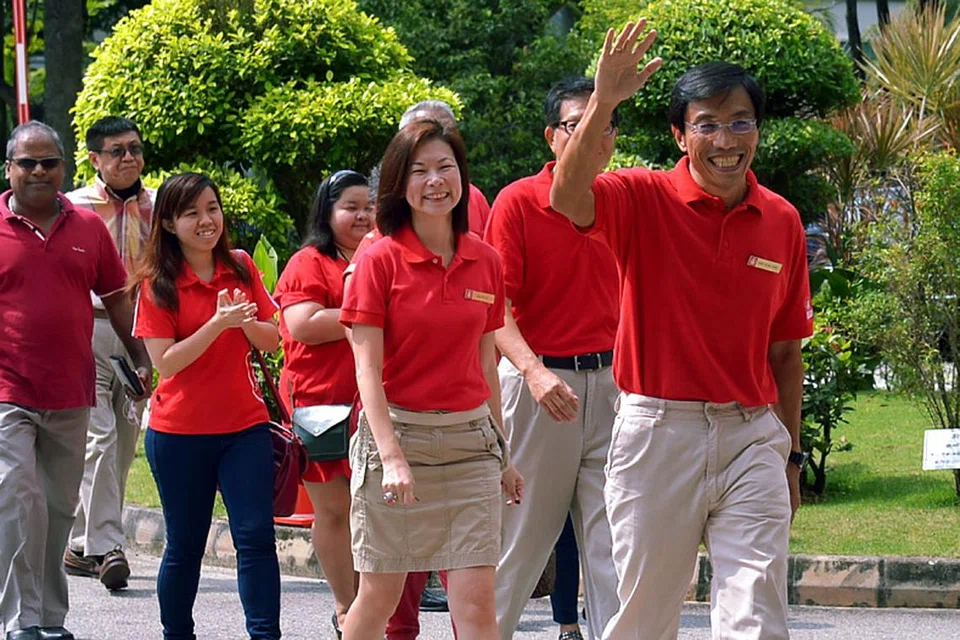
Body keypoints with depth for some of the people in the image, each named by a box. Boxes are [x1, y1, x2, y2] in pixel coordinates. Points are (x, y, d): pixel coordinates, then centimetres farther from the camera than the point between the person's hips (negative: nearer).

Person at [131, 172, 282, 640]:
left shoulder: (242, 269, 4)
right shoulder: (156, 285, -6)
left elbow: (272, 342, 6)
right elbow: (165, 361, -13)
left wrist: (248, 322, -16)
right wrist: (219, 323, -23)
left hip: (244, 427, 2)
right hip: (178, 433, -2)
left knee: (257, 537, -8)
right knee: (185, 545, 8)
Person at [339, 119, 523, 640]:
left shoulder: (485, 262, 6)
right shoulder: (381, 260, -5)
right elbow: (367, 368, -9)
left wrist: (502, 452, 15)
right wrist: (392, 457, -18)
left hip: (469, 439, 3)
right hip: (396, 431, -3)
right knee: (379, 596, 4)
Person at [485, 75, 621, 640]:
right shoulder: (518, 202, -3)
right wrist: (534, 371, -23)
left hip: (612, 383, 3)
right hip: (540, 380, -3)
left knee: (615, 544, -2)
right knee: (522, 535, 4)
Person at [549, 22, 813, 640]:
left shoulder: (782, 222, 8)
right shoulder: (645, 199, -3)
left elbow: (785, 351, 14)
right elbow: (568, 198, -25)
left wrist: (791, 454, 14)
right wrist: (603, 101, -35)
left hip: (752, 435, 2)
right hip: (659, 431, -2)